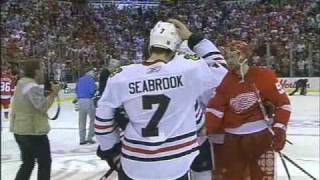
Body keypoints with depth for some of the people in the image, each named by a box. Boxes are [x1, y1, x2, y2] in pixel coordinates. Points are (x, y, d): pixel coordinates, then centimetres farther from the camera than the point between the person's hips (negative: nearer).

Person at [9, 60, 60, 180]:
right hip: (33, 131, -9)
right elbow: (43, 106, -24)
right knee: (45, 163, 5)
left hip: (19, 130, 9)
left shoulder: (22, 83, 12)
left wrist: (48, 93, 7)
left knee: (27, 163, 19)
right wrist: (53, 94, -13)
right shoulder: (33, 87, -19)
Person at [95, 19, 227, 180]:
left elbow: (103, 119, -1)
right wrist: (194, 39, 5)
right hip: (176, 164, -1)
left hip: (134, 165, 1)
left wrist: (110, 150, 14)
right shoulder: (187, 67, -14)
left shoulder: (121, 76, -9)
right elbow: (219, 72, 4)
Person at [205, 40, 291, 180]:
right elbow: (215, 108, -2)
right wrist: (204, 129, -14)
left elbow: (283, 103, -4)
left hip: (261, 136, -3)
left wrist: (279, 129, -9)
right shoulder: (225, 81, 3)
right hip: (233, 139, 4)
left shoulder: (264, 76, -7)